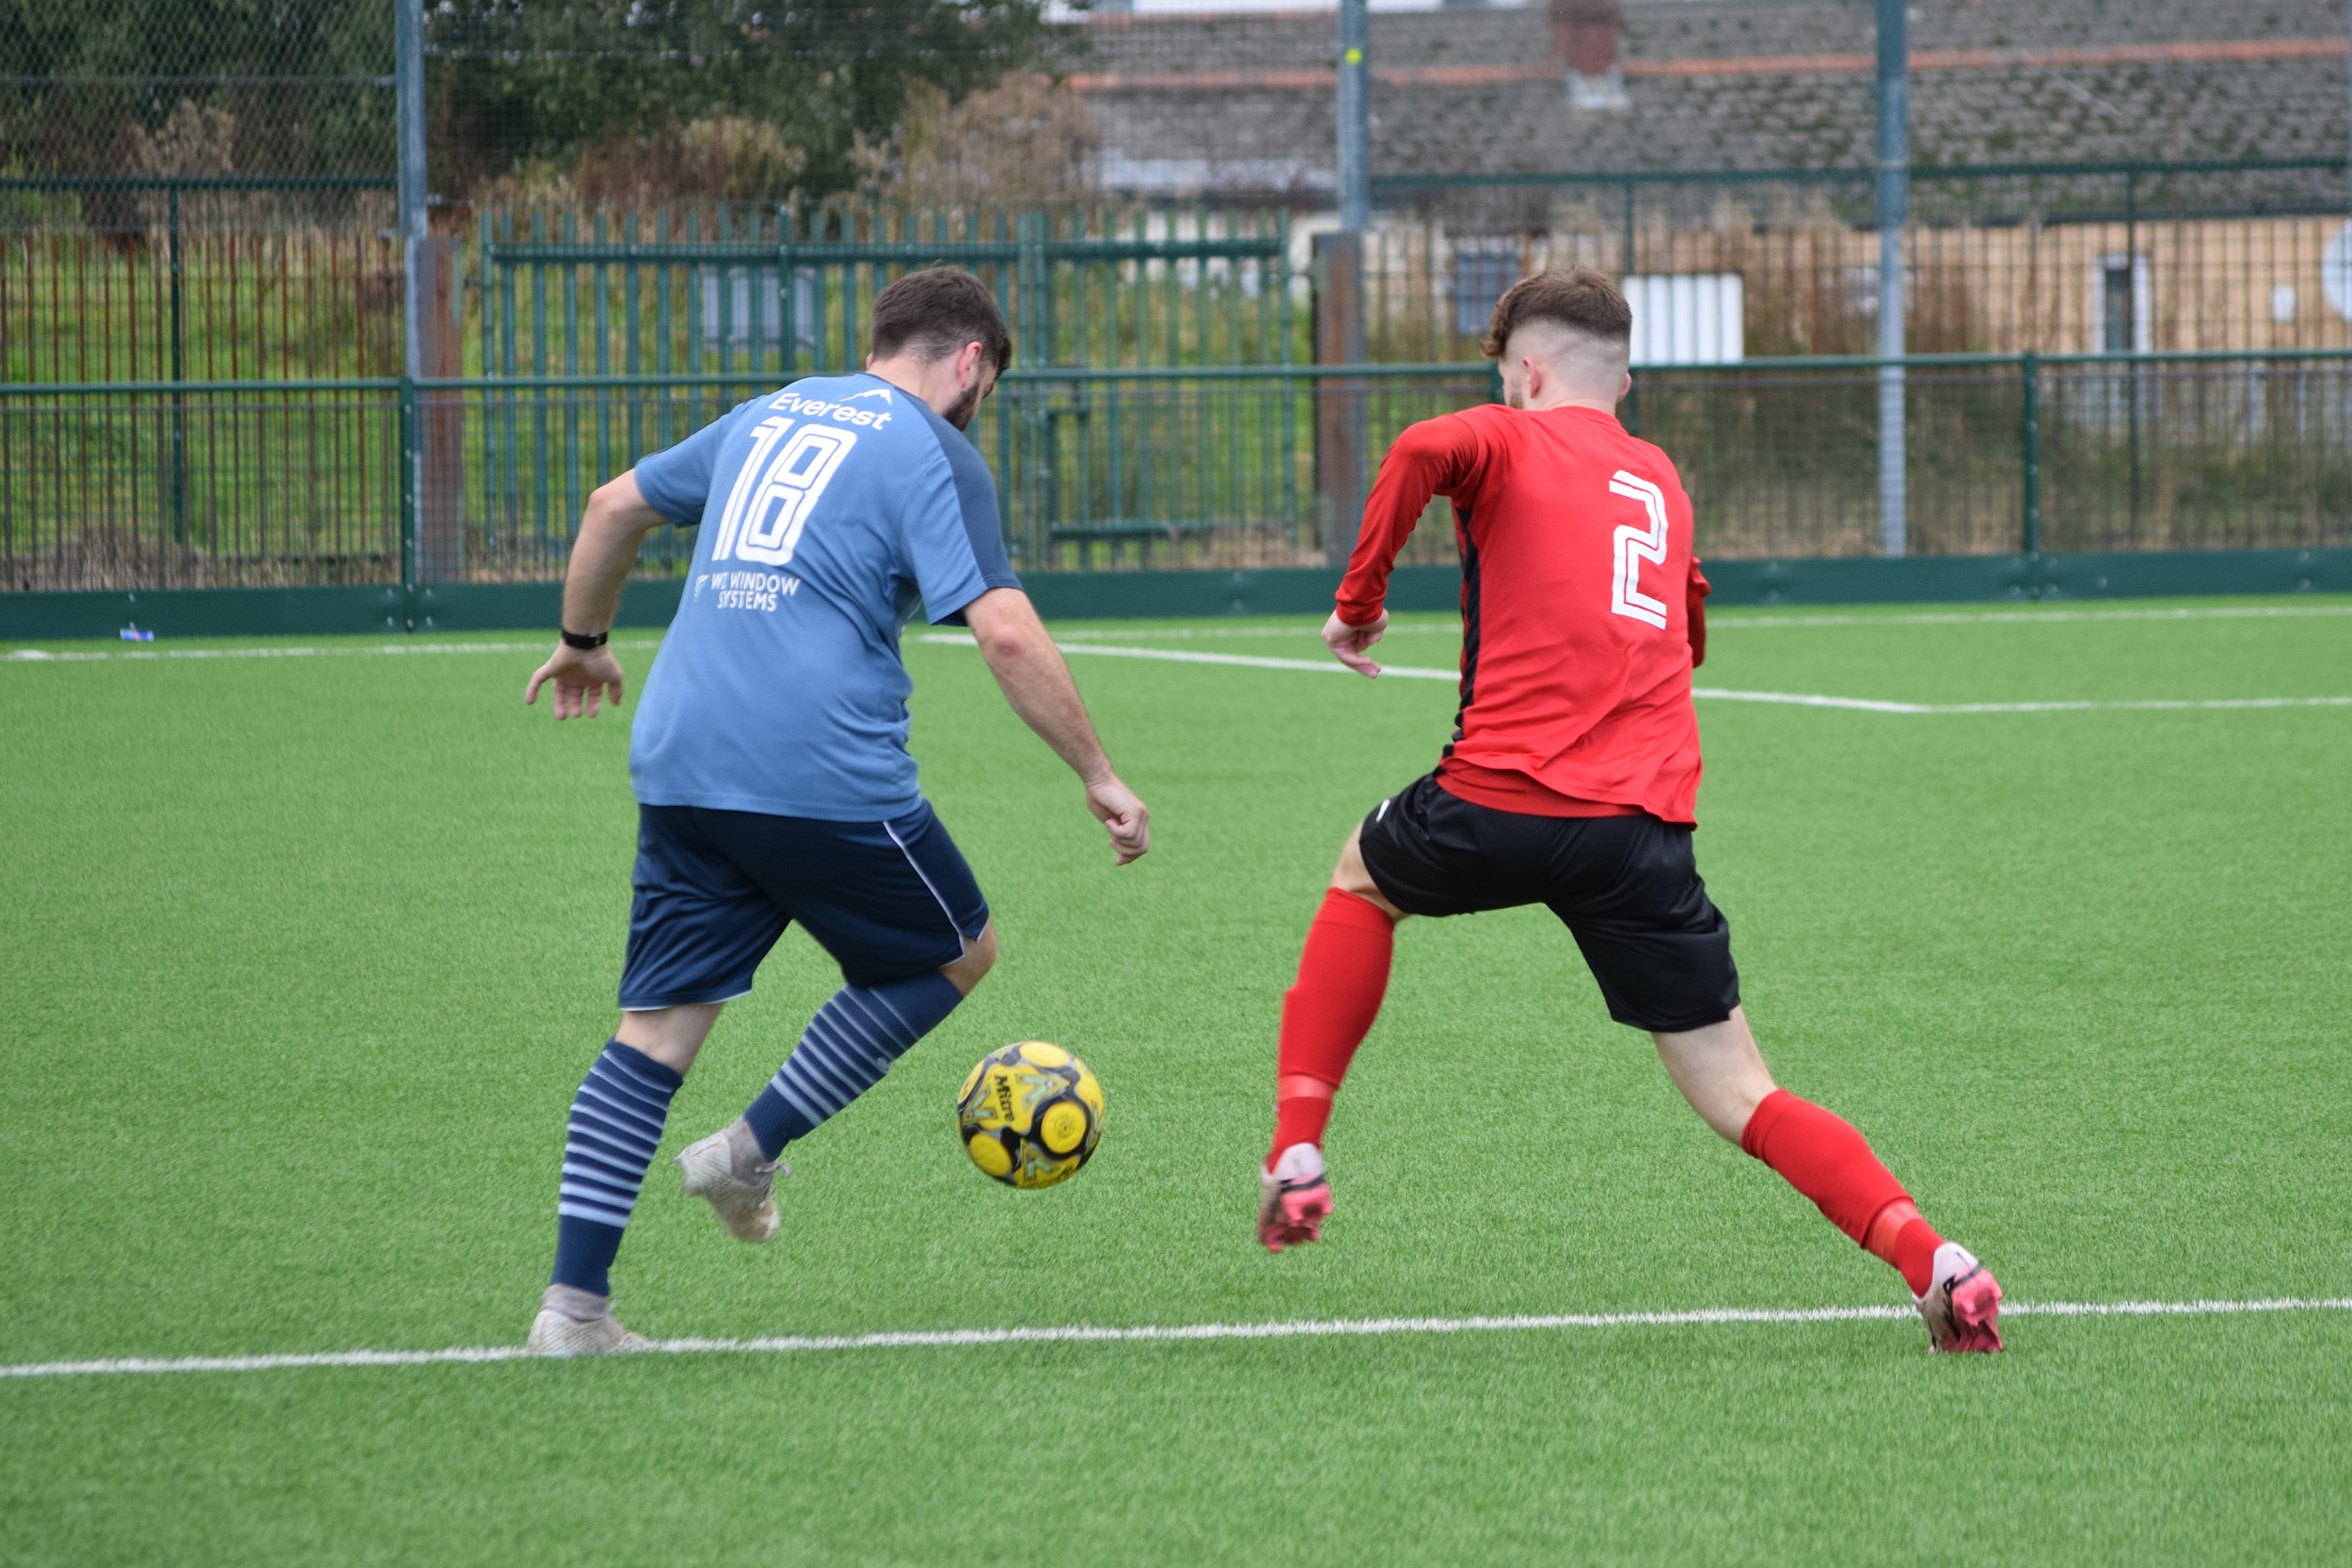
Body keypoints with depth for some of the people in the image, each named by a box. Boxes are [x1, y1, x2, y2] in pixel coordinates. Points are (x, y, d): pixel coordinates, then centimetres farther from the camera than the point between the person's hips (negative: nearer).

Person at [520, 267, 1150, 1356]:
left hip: (678, 763, 6)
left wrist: (583, 640, 44)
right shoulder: (934, 454, 0)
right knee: (958, 953, 17)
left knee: (658, 1023, 7)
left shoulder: (770, 416, 20)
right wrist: (1099, 778, -3)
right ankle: (752, 1148, 10)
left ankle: (573, 1304, -2)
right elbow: (1005, 635, -10)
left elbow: (617, 507, 29)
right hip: (824, 772, -6)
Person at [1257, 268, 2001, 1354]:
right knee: (1741, 1100, 4)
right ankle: (1930, 1259, -17)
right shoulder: (1660, 482, 24)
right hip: (1646, 833, 3)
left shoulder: (1511, 441, 7)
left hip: (1502, 798, -3)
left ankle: (1296, 1154, 23)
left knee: (1364, 878, 31)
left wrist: (1359, 596, -6)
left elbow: (1424, 450, -16)